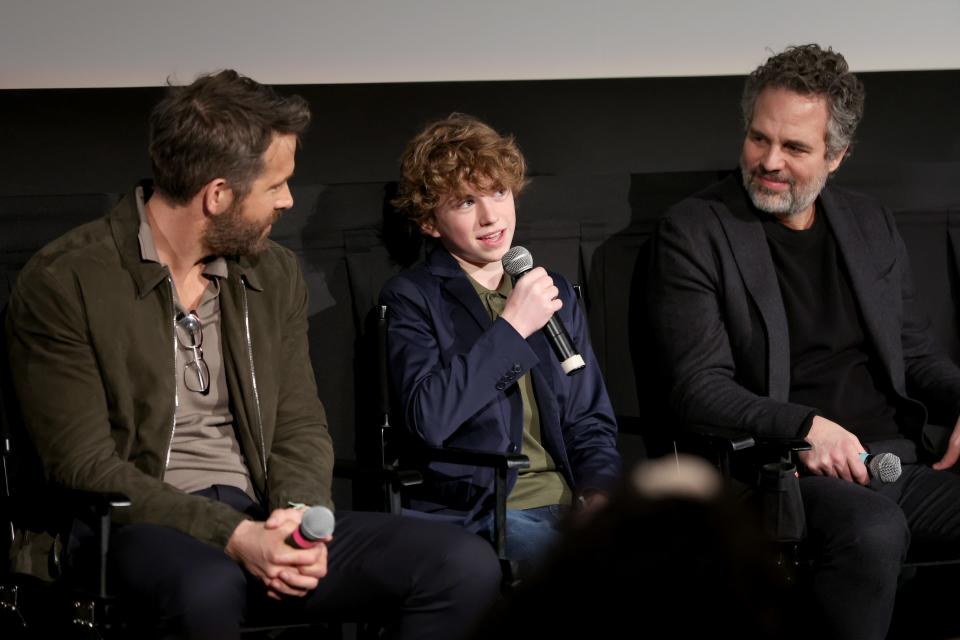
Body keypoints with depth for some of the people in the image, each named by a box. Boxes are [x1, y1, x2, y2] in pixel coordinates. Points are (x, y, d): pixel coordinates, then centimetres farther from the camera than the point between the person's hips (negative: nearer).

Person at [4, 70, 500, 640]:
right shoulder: (63, 283, -6)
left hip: (257, 523, 6)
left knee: (467, 566, -18)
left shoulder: (276, 275, 14)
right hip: (138, 528, -5)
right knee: (209, 588, -43)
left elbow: (300, 427, 14)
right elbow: (85, 466, -11)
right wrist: (233, 538, -22)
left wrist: (298, 516, -10)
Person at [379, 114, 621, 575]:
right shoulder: (412, 298, 5)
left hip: (569, 504, 5)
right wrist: (512, 327, -9)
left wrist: (599, 490, 0)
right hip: (475, 513, -5)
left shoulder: (556, 294, 22)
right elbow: (428, 417, -12)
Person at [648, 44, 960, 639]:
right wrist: (804, 427, -21)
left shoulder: (871, 223, 19)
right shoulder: (695, 231, 2)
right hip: (795, 471, -5)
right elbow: (698, 387, -5)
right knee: (874, 531, -39)